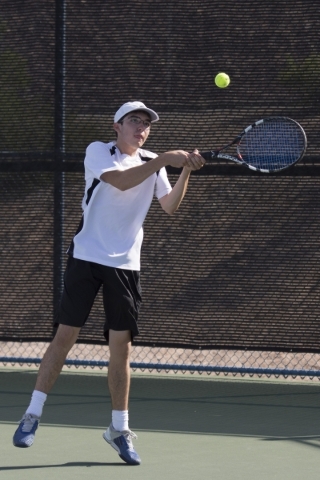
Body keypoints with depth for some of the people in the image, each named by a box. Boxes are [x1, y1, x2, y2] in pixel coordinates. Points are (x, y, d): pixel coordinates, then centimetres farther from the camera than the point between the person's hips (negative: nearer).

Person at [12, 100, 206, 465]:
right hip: (86, 257, -3)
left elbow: (170, 206, 2)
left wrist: (186, 171, -12)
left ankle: (119, 429, 11)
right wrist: (165, 159, -25)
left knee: (121, 345, 2)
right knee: (65, 336, -4)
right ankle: (32, 416, 4)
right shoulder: (98, 151, -3)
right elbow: (119, 181, -21)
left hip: (125, 264, 3)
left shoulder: (152, 163, 11)